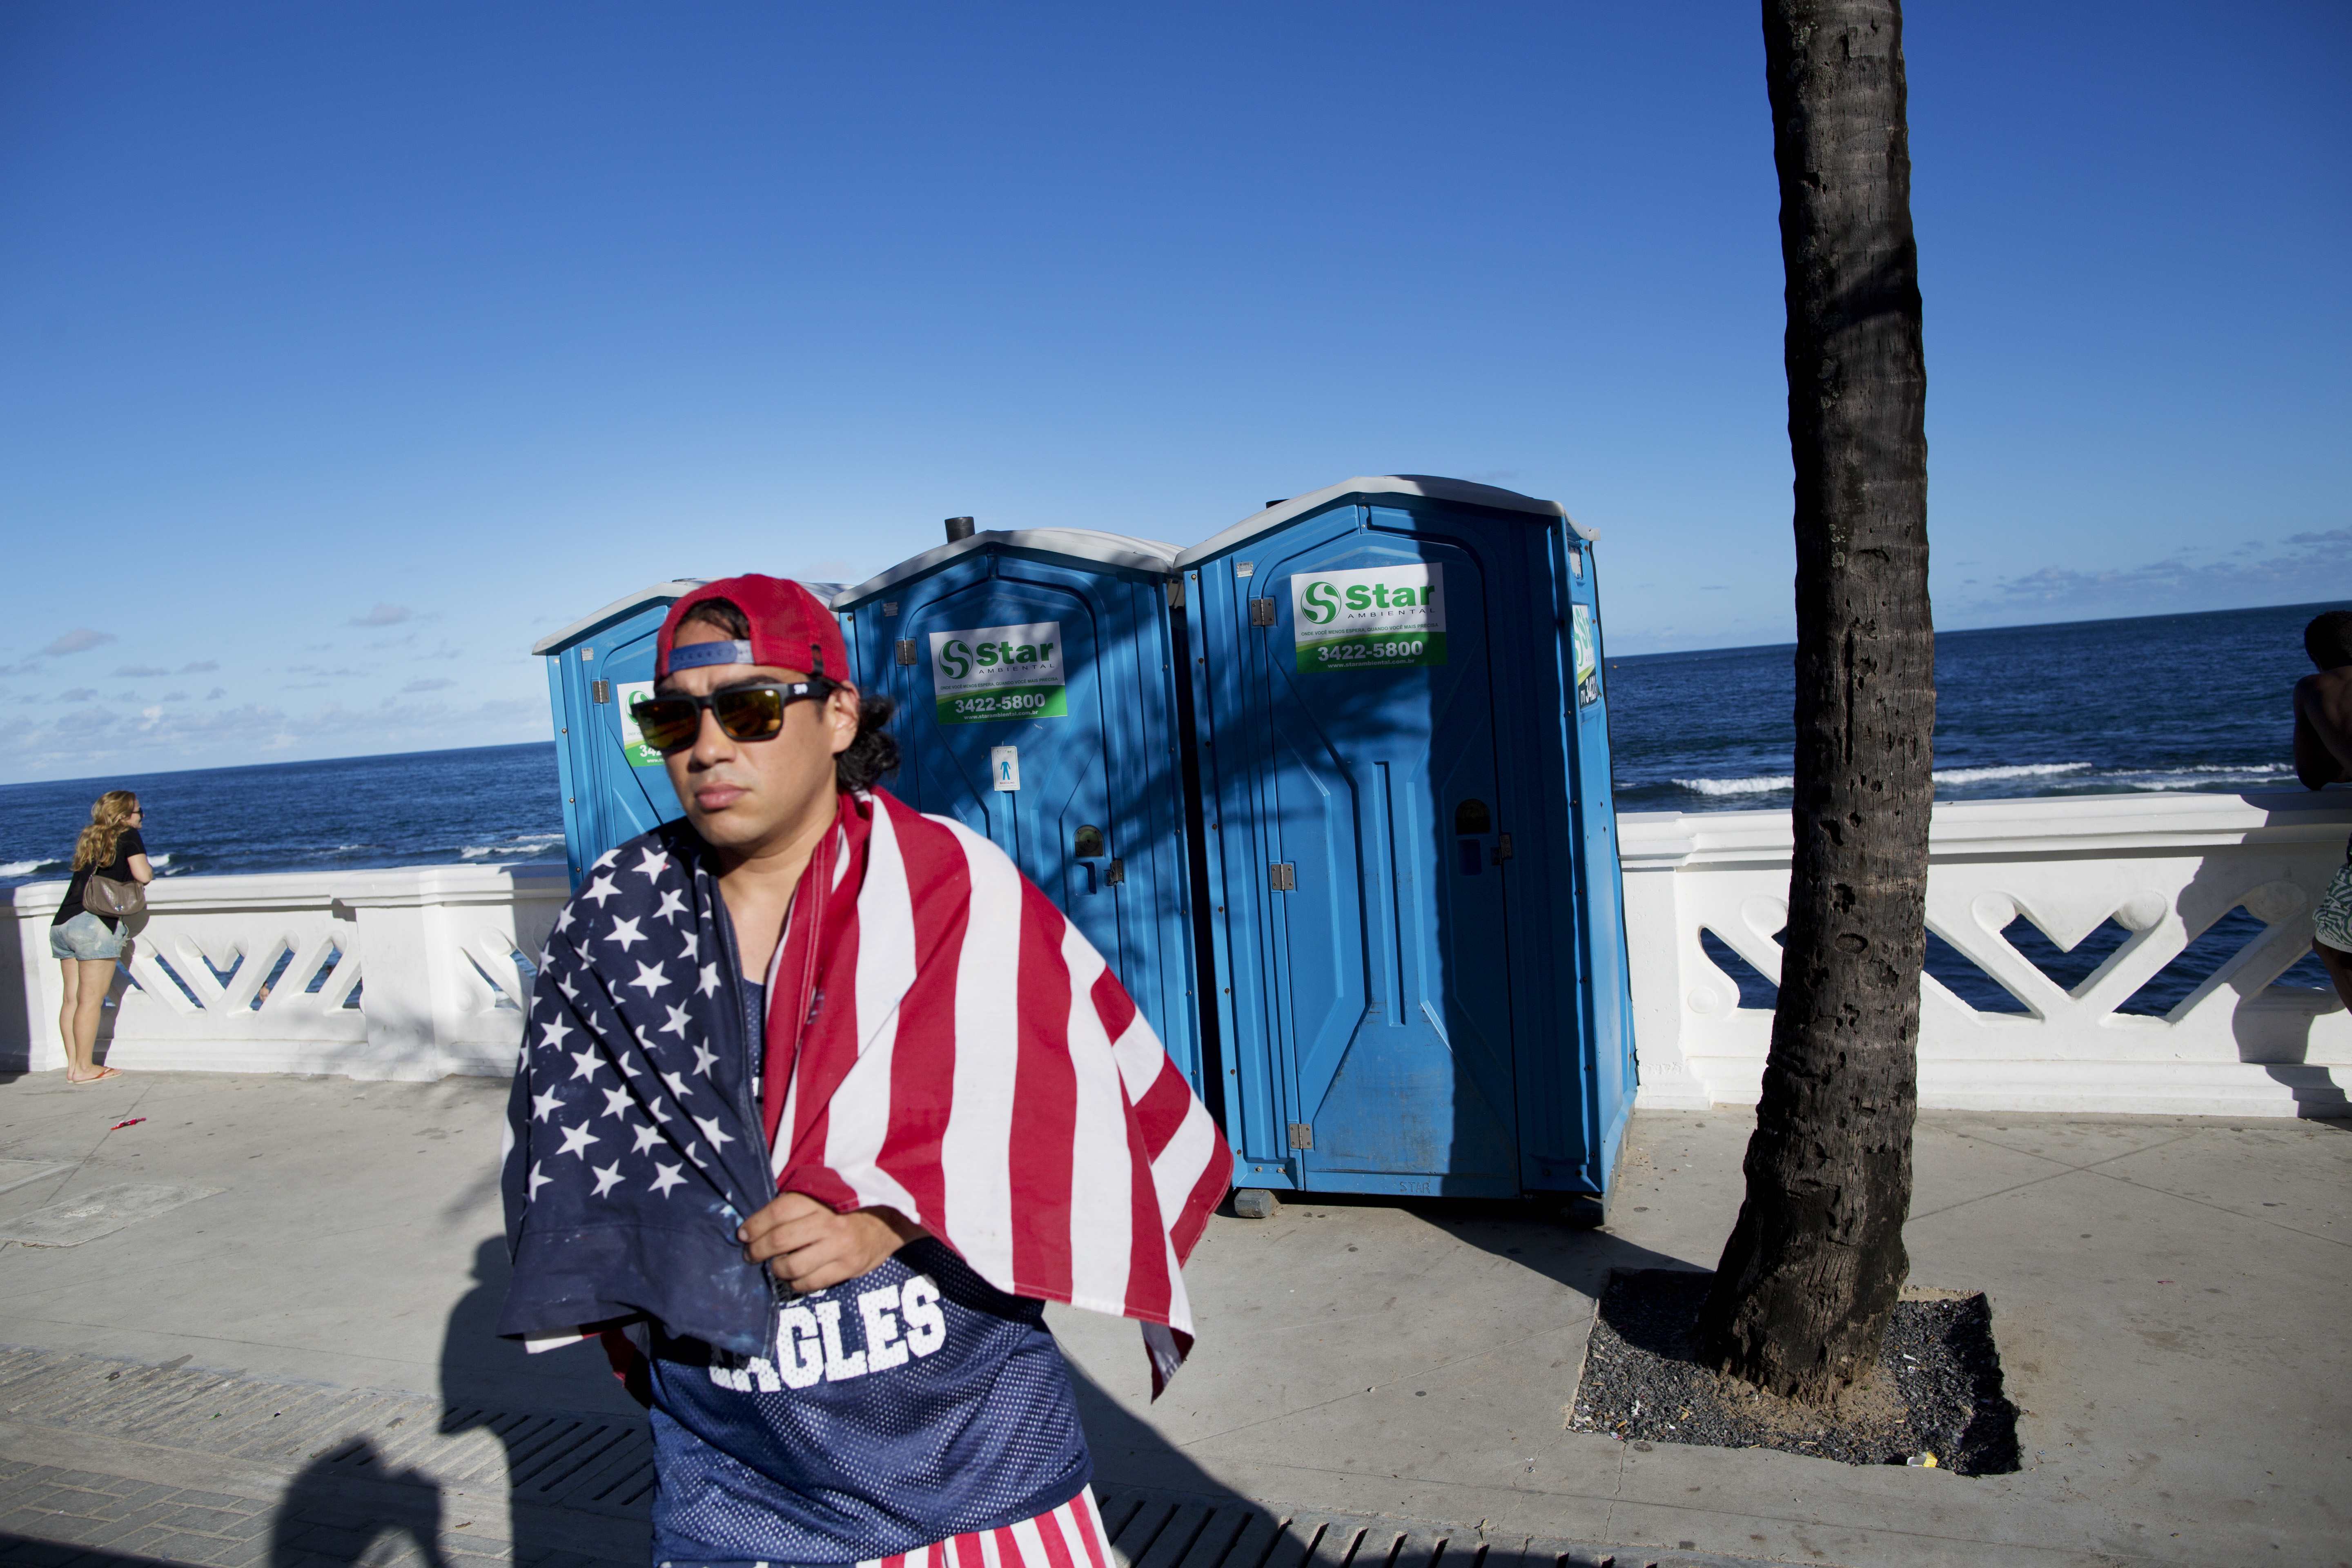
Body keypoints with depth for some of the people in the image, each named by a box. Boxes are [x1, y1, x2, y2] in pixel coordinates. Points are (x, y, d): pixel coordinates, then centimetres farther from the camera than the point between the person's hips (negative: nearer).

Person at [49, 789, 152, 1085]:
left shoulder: (89, 839, 22)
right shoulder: (129, 837, 2)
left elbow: (95, 878, 23)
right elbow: (143, 876, -8)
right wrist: (151, 871, 13)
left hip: (61, 924, 7)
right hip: (94, 924, -7)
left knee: (72, 999, 8)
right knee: (91, 1000, -5)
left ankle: (74, 1064, 11)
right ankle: (84, 1068, -3)